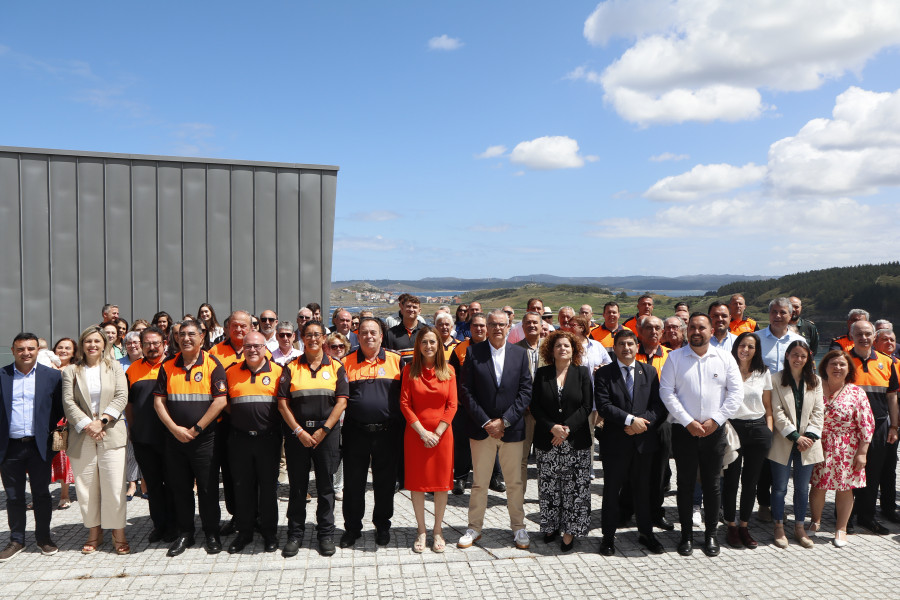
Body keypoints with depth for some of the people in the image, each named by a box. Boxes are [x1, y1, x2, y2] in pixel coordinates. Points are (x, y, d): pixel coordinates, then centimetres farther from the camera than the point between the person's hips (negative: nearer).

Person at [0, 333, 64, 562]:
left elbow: (59, 409, 4)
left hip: (39, 446, -1)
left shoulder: (52, 376, 1)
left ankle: (44, 537, 22)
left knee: (41, 493, 8)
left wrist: (49, 430, -5)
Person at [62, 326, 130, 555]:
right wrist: (87, 425, -11)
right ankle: (94, 533, 19)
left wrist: (102, 421, -12)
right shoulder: (71, 371, 9)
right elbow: (68, 403, 0)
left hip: (111, 434, -1)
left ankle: (119, 535, 6)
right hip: (82, 437, 1)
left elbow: (121, 397, -1)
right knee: (86, 487, 5)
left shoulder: (115, 367, 9)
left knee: (115, 487, -3)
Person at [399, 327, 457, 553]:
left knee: (442, 482, 5)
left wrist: (437, 432, -10)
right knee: (417, 482, 5)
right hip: (415, 433, -1)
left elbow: (452, 405, -1)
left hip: (442, 434, 1)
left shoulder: (448, 371, 2)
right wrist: (422, 431, -11)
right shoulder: (410, 370, 0)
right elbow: (405, 403, -4)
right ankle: (421, 530, 19)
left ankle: (437, 530, 20)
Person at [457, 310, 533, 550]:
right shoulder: (473, 352, 0)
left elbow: (525, 391, -1)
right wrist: (486, 423, -11)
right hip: (481, 428, -1)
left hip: (512, 429, 1)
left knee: (515, 483, 10)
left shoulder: (520, 354, 4)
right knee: (479, 482, 8)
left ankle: (518, 527, 25)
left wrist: (504, 421, -10)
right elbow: (467, 391, -4)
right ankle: (474, 528, 22)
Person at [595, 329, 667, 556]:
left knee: (643, 489, 14)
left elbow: (658, 404, 2)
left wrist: (643, 421, -14)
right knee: (611, 490, 6)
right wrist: (630, 420, -20)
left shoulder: (649, 372, 8)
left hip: (644, 440, 3)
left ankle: (646, 534, 30)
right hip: (615, 441, -2)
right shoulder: (604, 374, -3)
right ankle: (609, 536, 20)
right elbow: (603, 405, -13)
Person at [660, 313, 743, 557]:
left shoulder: (725, 358, 5)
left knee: (712, 484, 8)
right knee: (685, 483, 5)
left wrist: (715, 420, -9)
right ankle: (686, 535, 17)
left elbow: (736, 392, 1)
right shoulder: (675, 357, 1)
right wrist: (688, 422, -11)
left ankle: (711, 534, 23)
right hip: (684, 430, -1)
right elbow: (667, 392, -4)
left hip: (715, 430, 1)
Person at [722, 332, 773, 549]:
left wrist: (769, 431, 4)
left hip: (758, 429, 3)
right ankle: (731, 527, 15)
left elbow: (768, 407, 14)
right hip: (732, 427, -3)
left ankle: (744, 526, 20)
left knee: (750, 481, 9)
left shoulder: (764, 374, 9)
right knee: (731, 479, 3)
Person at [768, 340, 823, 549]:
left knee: (802, 488, 9)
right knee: (780, 487, 3)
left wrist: (810, 436, -7)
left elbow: (818, 411, 5)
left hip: (807, 443, 3)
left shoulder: (815, 381, 9)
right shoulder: (777, 380, -2)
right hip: (783, 442, -3)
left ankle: (799, 528, 22)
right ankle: (779, 528, 15)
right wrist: (795, 436, -12)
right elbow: (777, 413, -7)